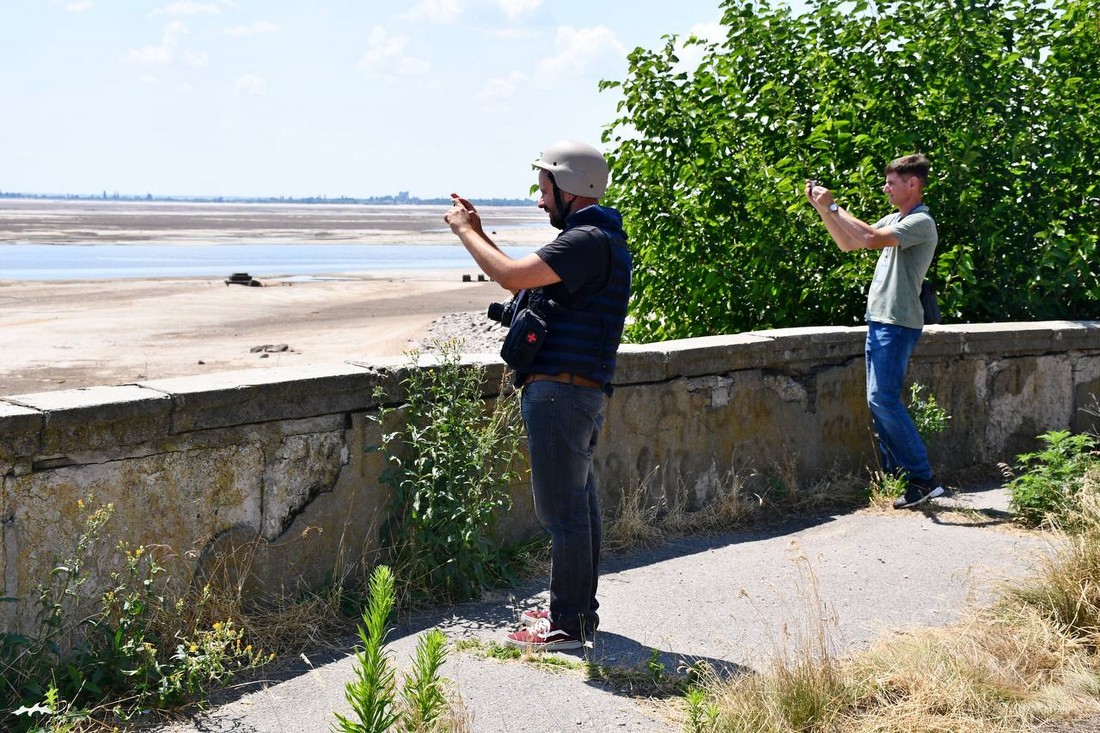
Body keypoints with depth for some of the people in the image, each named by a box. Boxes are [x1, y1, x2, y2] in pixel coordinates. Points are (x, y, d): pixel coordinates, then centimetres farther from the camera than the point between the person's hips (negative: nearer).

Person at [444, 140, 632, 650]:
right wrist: (478, 232, 19)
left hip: (560, 391, -11)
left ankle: (568, 626, -1)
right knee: (578, 502, 16)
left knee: (562, 508, -7)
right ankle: (579, 609, 25)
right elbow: (526, 281, 25)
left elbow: (511, 276, -23)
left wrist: (465, 231, -8)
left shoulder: (588, 240, -15)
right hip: (578, 392, 11)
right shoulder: (592, 237, 19)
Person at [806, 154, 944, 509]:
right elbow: (848, 243, 23)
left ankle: (923, 479, -12)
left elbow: (871, 238, -25)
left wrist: (832, 206, -17)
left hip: (898, 323, -10)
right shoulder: (894, 220, 19)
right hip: (879, 320, 10)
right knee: (879, 401, 10)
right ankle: (896, 475, 16)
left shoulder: (921, 223, -12)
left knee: (883, 399, -15)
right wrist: (822, 208, 12)